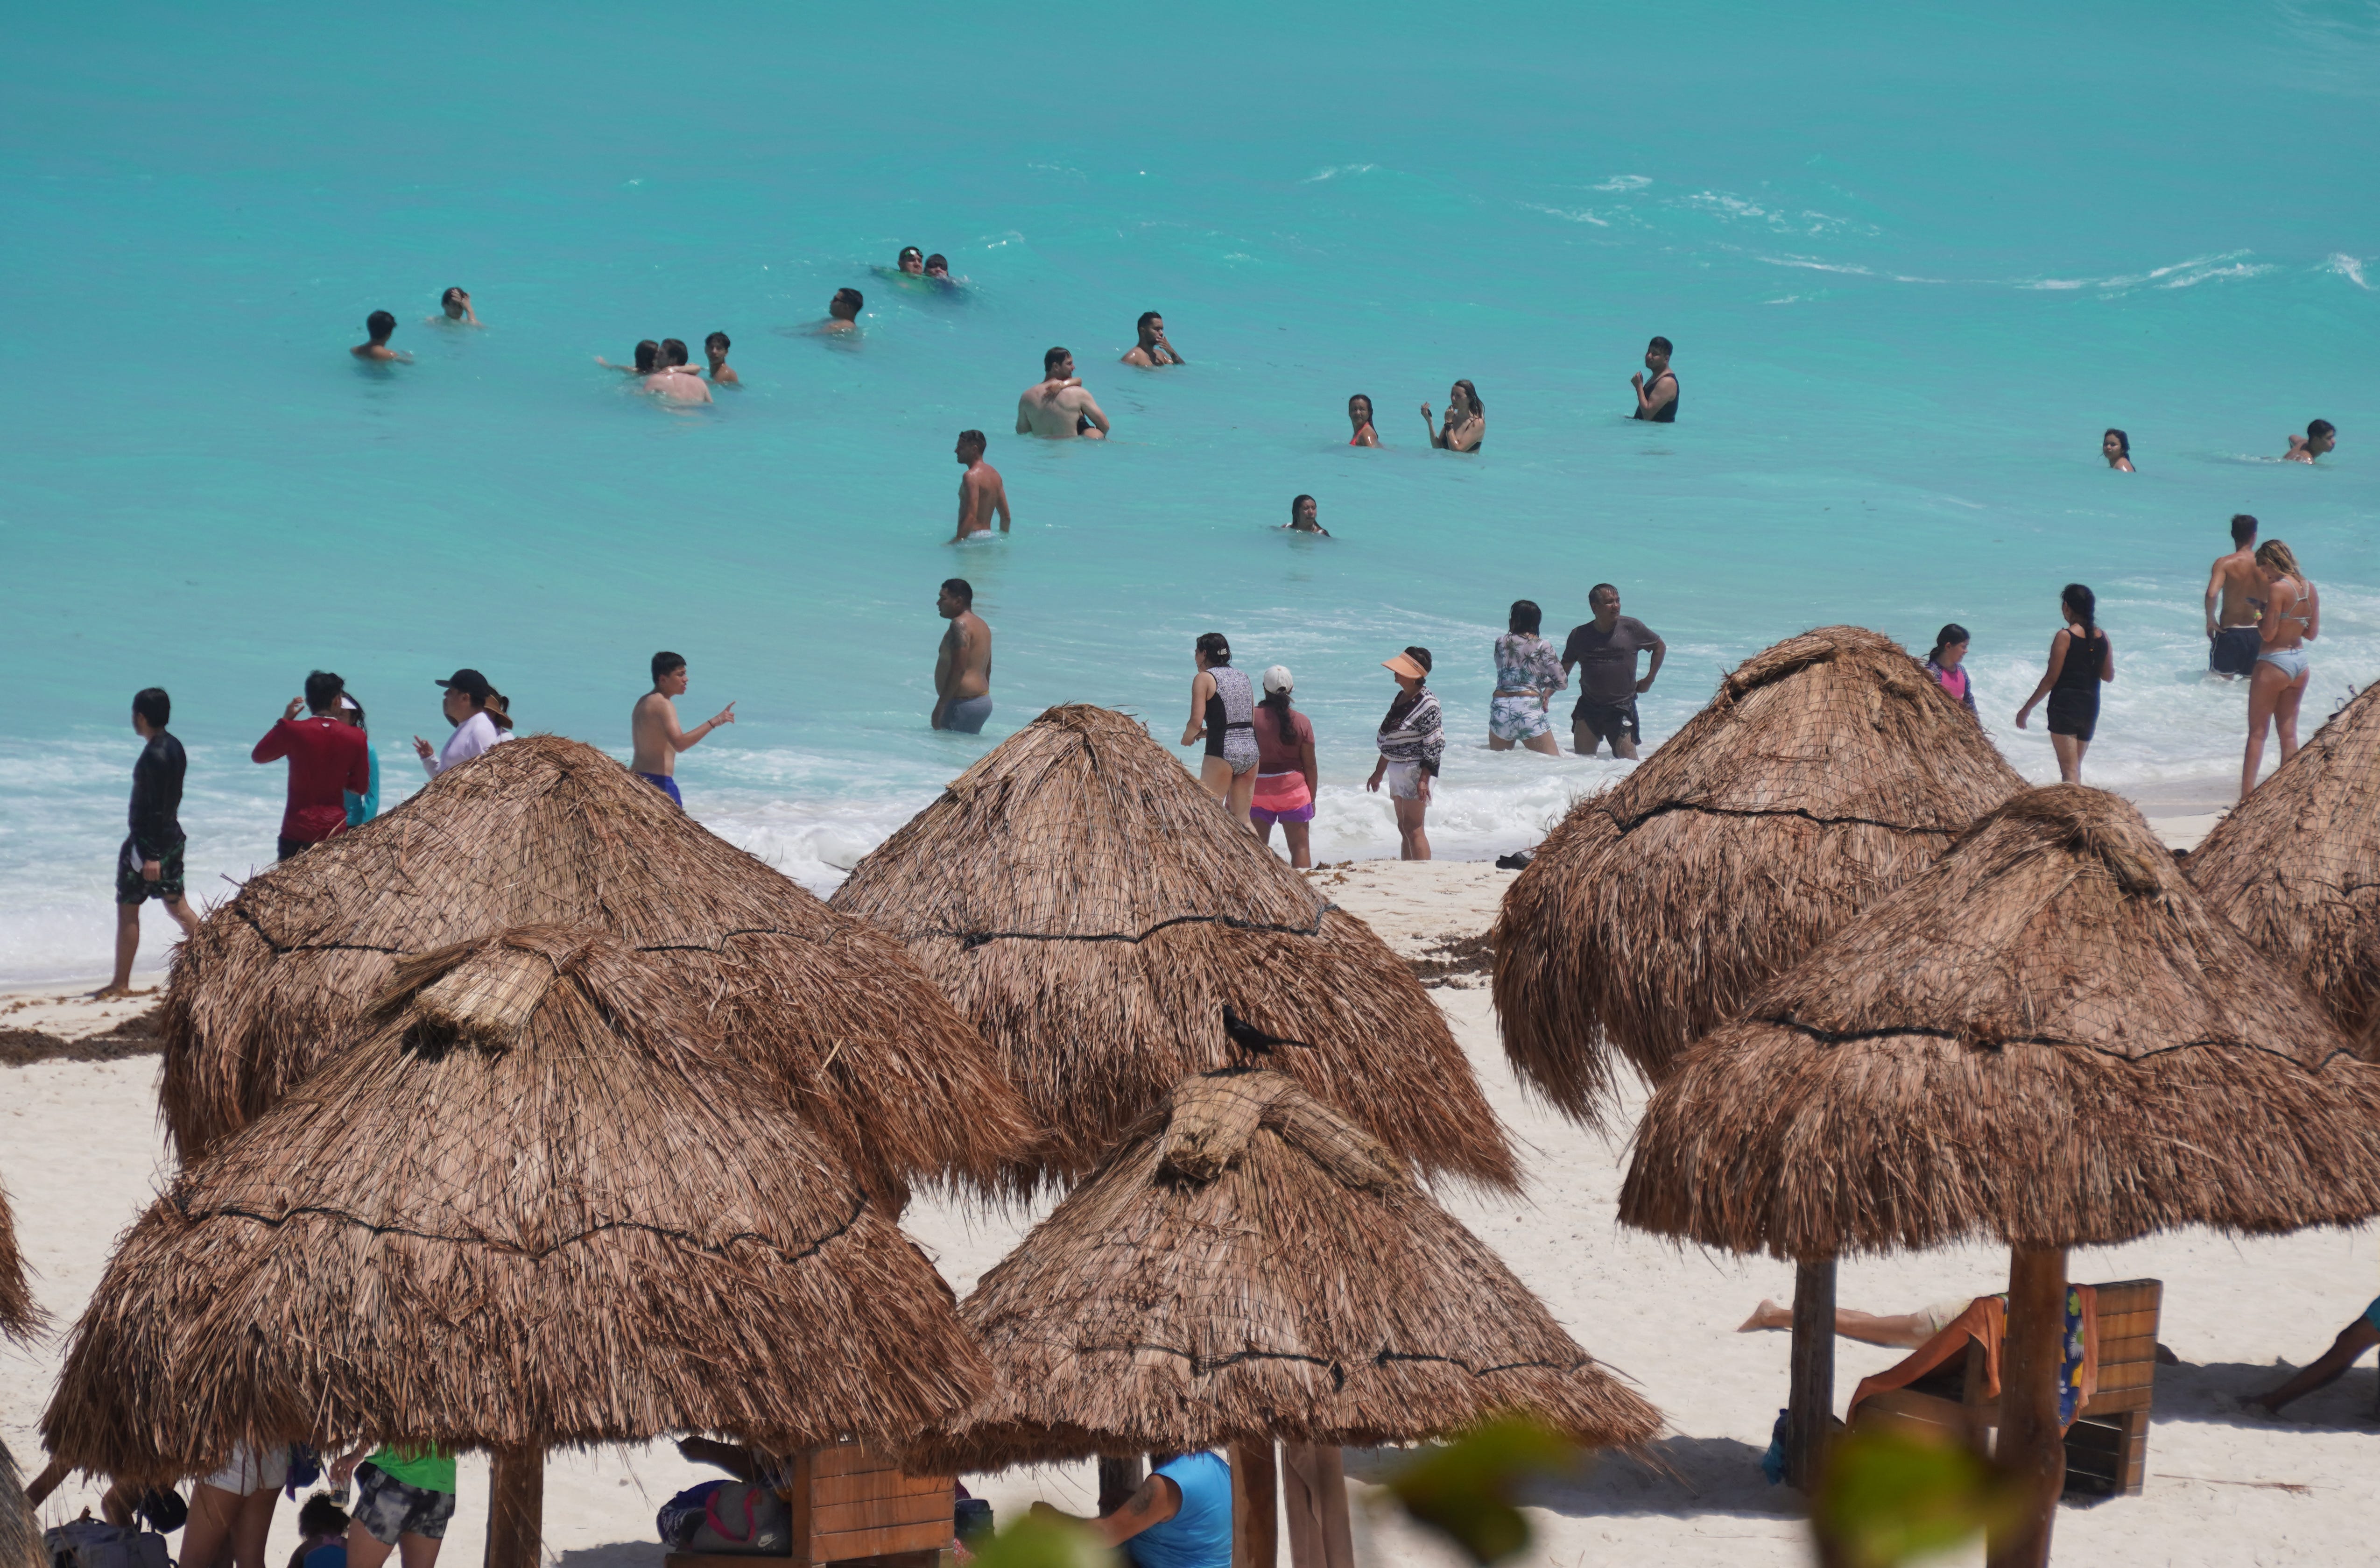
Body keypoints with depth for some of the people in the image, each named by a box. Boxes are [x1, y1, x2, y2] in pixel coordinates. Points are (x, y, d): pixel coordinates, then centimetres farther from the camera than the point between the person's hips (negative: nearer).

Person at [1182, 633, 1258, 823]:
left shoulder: (1204, 678, -4)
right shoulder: (1243, 677, 15)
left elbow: (1196, 722, -12)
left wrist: (1187, 739, 10)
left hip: (1223, 751, -6)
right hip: (1251, 750, 7)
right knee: (1242, 818, 13)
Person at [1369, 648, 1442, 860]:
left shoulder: (1427, 703, -16)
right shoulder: (1402, 697, 11)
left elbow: (1435, 745, -18)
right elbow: (1389, 741, 19)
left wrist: (1424, 779, -22)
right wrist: (1379, 772, 22)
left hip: (1415, 771, -9)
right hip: (1397, 770, 9)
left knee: (1413, 828, -10)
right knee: (1404, 828, 11)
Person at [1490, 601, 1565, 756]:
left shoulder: (1500, 643, 9)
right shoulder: (1543, 647, 1)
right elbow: (1562, 682, 1)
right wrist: (1547, 692, 22)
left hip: (1500, 706, 3)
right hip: (1529, 707, -3)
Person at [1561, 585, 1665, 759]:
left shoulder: (1632, 627, -4)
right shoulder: (1579, 635, 0)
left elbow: (1660, 647, 11)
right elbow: (1564, 669, 11)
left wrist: (1649, 680, 5)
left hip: (1623, 707, -2)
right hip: (1588, 706, 2)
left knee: (1627, 757, -11)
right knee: (1582, 757, 2)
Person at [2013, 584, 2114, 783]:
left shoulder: (2065, 636, -12)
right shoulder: (2103, 638, 4)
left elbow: (2051, 679, -12)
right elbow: (2109, 675, 13)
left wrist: (2027, 708, -5)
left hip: (2065, 706, -6)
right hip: (2090, 706, 6)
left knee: (2069, 770, -8)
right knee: (2076, 768, 20)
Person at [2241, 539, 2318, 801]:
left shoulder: (2278, 588, -17)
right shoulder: (2309, 588, 5)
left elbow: (2268, 633, -18)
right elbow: (2313, 632, 10)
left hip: (2274, 662, -7)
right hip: (2301, 662, 7)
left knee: (2257, 732, 0)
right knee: (2288, 732, 11)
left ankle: (2247, 796, -2)